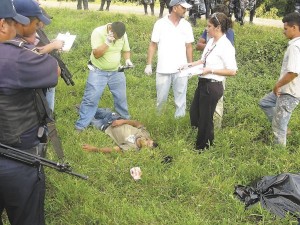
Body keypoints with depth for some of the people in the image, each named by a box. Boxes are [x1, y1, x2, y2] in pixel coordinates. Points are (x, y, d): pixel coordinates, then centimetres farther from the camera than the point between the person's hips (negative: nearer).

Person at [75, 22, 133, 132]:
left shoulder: (123, 35, -7)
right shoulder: (98, 32, -21)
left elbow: (126, 50, 6)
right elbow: (96, 54, -26)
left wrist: (127, 59, -14)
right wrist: (107, 42, -37)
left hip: (116, 71, 4)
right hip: (98, 71, -4)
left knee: (121, 97, 14)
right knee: (91, 98, -3)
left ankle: (125, 119, 35)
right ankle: (81, 124, 6)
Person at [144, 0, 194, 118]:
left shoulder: (186, 25, 3)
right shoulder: (160, 24, -5)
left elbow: (189, 47, 7)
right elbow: (153, 45, -1)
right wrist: (149, 64, -4)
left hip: (181, 69, 2)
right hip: (163, 69, -2)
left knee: (181, 99, 7)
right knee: (161, 98, 10)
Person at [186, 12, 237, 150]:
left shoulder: (226, 46, -19)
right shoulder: (211, 42, 4)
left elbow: (232, 71, -19)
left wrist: (210, 70, -21)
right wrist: (192, 64, 3)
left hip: (212, 87, -9)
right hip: (203, 83, 9)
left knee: (205, 119, 8)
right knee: (194, 113, 21)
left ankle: (203, 148, 29)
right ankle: (201, 143, 41)